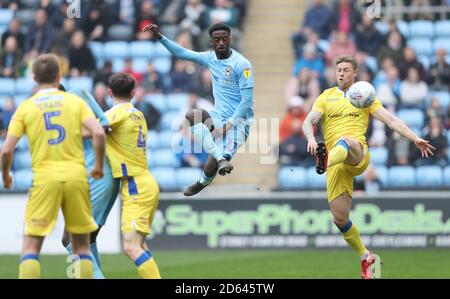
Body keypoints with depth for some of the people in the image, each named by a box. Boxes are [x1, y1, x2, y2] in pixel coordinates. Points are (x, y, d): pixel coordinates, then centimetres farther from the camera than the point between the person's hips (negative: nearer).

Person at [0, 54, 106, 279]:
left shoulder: (25, 108, 4)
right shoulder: (75, 102, 6)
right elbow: (98, 133, -6)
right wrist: (99, 166, 8)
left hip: (44, 178, -1)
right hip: (76, 176, 1)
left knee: (31, 246, 2)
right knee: (82, 246, 11)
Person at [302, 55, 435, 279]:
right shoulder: (326, 97, 18)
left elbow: (390, 120, 9)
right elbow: (308, 122, 6)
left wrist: (416, 139, -3)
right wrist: (311, 139, -18)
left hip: (358, 156, -3)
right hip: (338, 166, 3)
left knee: (346, 141, -40)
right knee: (340, 219, -4)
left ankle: (326, 161, -74)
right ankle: (365, 257, 16)